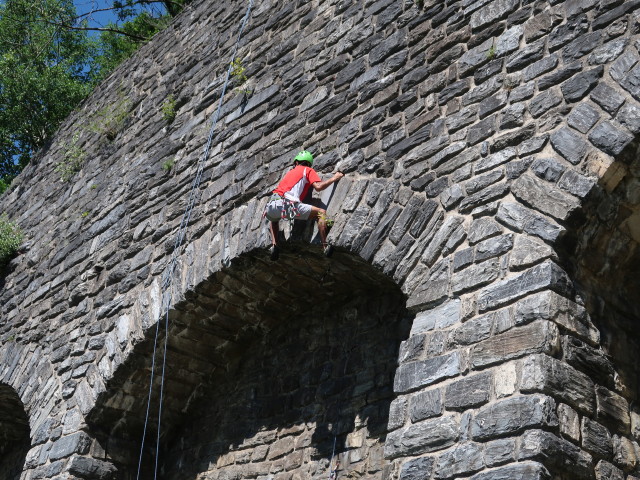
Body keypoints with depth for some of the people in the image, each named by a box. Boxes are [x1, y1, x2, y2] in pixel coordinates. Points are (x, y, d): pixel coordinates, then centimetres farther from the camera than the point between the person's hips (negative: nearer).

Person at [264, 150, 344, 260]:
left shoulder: (290, 172, 34)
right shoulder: (308, 170, 16)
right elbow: (318, 187, 2)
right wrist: (333, 178, 14)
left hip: (271, 206, 6)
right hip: (287, 205, -6)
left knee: (273, 219, 41)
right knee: (321, 213, 4)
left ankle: (274, 245, 17)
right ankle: (325, 246, -9)